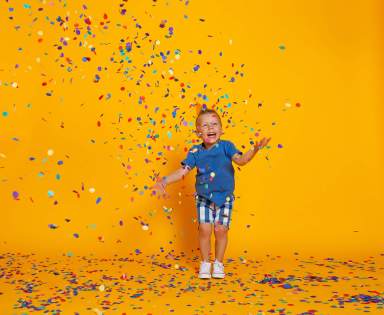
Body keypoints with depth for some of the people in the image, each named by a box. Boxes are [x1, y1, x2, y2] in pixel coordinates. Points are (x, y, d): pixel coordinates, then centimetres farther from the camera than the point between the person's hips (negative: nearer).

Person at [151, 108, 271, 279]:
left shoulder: (226, 146, -10)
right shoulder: (195, 152, -7)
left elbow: (240, 159, -25)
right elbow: (182, 171, -7)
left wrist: (254, 150, -44)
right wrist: (164, 181, -20)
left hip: (224, 197, -1)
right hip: (204, 198, 1)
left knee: (221, 230, 1)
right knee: (204, 229, -4)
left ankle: (218, 263, 22)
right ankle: (205, 263, 18)